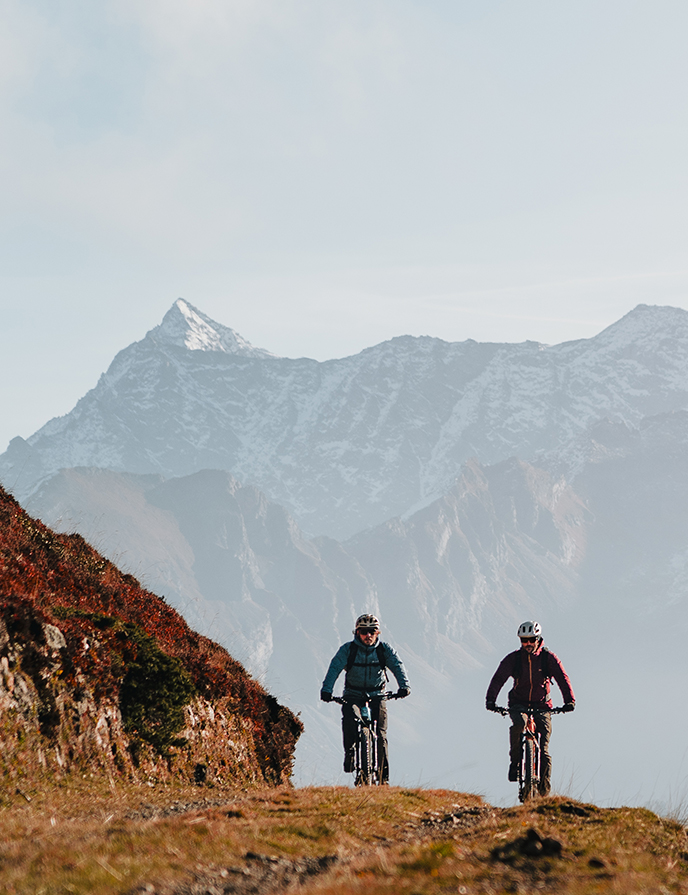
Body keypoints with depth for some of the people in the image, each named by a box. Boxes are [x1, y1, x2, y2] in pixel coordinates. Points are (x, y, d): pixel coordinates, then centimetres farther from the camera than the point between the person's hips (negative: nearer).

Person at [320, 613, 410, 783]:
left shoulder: (385, 649, -3)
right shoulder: (347, 649, -7)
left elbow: (397, 666, -16)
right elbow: (335, 667, -19)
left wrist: (404, 686, -35)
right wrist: (326, 689, -36)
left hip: (377, 695, 0)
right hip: (353, 695, 0)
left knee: (380, 735, -11)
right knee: (348, 719, -30)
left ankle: (383, 775, 0)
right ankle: (350, 751, -5)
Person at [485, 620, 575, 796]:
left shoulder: (549, 658, -6)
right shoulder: (513, 658, -6)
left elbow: (562, 678, -14)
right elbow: (499, 678, -15)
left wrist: (569, 700, -31)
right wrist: (490, 700, -31)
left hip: (541, 706, 0)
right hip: (518, 704, 0)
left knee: (543, 751, -9)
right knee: (518, 724, -36)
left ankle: (544, 791, 1)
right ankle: (515, 761, -17)